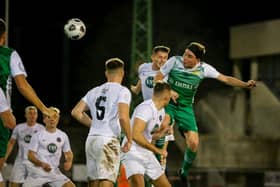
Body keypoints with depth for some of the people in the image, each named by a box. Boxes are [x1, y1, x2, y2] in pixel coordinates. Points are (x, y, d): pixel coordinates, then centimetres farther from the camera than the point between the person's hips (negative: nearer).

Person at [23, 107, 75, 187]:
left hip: (54, 172, 3)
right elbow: (30, 155, -6)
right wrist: (42, 164, -25)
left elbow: (68, 153, 18)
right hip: (38, 171, -3)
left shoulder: (63, 136, 8)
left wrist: (69, 162, -6)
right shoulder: (37, 136, -3)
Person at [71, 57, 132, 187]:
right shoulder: (123, 91, -4)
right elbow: (123, 117, -16)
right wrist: (129, 140, -5)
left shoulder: (94, 91, 15)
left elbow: (76, 112, 12)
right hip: (108, 141, -6)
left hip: (91, 139, 6)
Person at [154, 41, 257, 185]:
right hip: (168, 103, -2)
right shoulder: (174, 61, -12)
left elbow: (225, 79, -5)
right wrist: (168, 91, -20)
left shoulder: (203, 68, -8)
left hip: (185, 108, 2)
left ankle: (185, 171, 19)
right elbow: (157, 79, -3)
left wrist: (245, 84, -18)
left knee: (194, 143, -7)